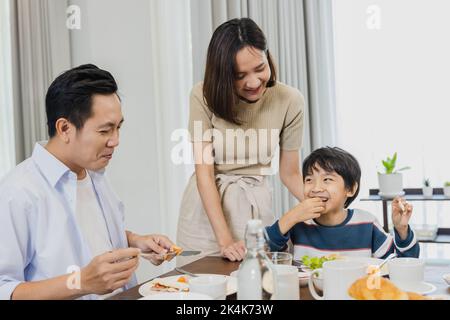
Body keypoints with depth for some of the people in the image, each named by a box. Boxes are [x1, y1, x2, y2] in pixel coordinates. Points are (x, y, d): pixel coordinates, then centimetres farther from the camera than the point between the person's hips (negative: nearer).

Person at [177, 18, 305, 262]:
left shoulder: (290, 100, -11)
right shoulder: (204, 96, -14)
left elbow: (290, 173, -2)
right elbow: (204, 171, -17)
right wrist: (224, 240, -24)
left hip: (256, 205, 1)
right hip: (207, 206, 0)